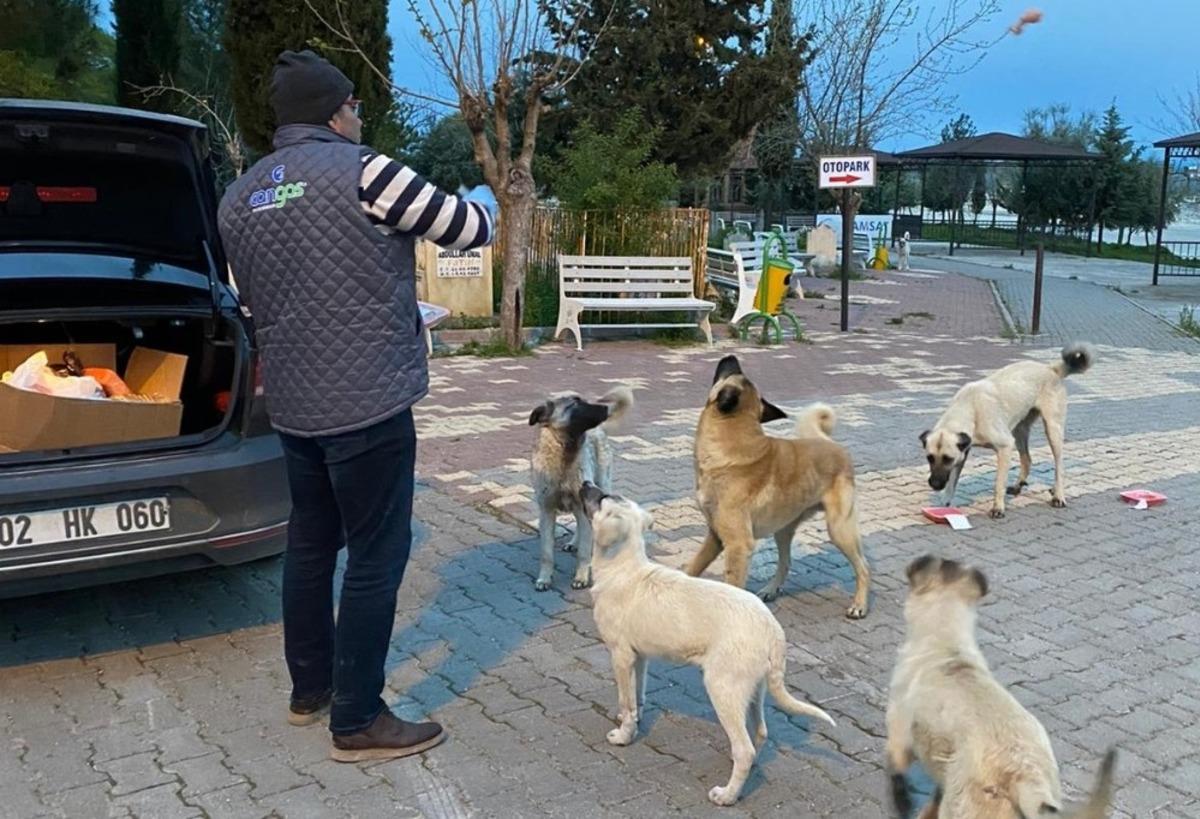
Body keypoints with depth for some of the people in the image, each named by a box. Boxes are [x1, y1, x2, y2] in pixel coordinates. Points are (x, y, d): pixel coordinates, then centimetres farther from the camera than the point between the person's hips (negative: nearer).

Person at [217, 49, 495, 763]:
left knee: (311, 543, 20)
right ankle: (359, 722, 10)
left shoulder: (239, 198, 10)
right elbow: (471, 229, -3)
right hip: (368, 402, -8)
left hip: (291, 404, 8)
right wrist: (483, 202, 20)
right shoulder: (363, 172, -12)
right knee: (376, 558, 1)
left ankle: (310, 688, 33)